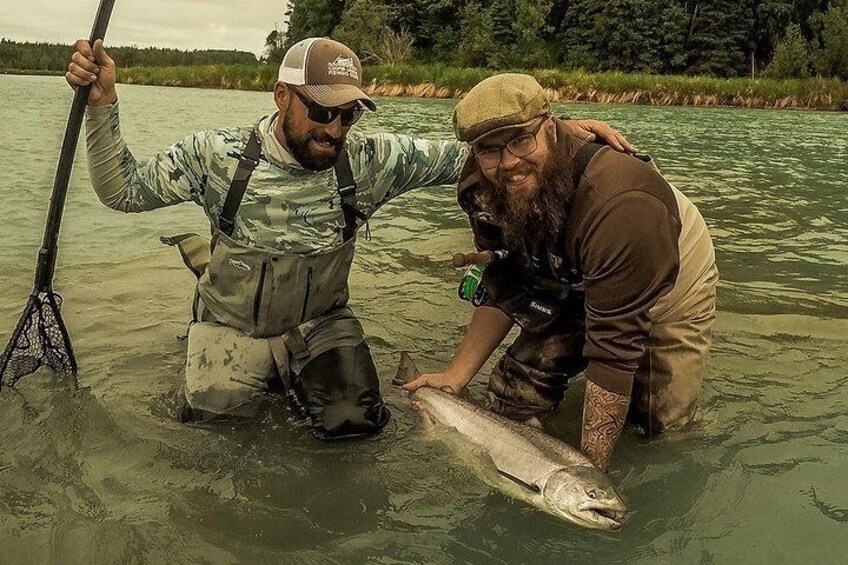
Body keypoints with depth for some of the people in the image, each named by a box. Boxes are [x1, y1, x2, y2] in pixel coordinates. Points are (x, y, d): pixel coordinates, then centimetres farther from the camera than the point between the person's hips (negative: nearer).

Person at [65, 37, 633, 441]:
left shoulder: (367, 160, -14)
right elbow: (123, 191, -7)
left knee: (355, 421, -15)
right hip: (232, 328, 0)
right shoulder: (219, 154, -14)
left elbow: (460, 155, -12)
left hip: (322, 326, 1)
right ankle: (261, 372, 24)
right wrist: (103, 104, -21)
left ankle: (289, 375, 17)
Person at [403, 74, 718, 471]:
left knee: (661, 431, -4)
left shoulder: (620, 206, -43)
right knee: (511, 400, -3)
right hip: (574, 286, 5)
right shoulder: (481, 188, -22)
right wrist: (455, 376, -17)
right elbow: (505, 287, -9)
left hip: (671, 290, -4)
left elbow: (615, 344, -39)